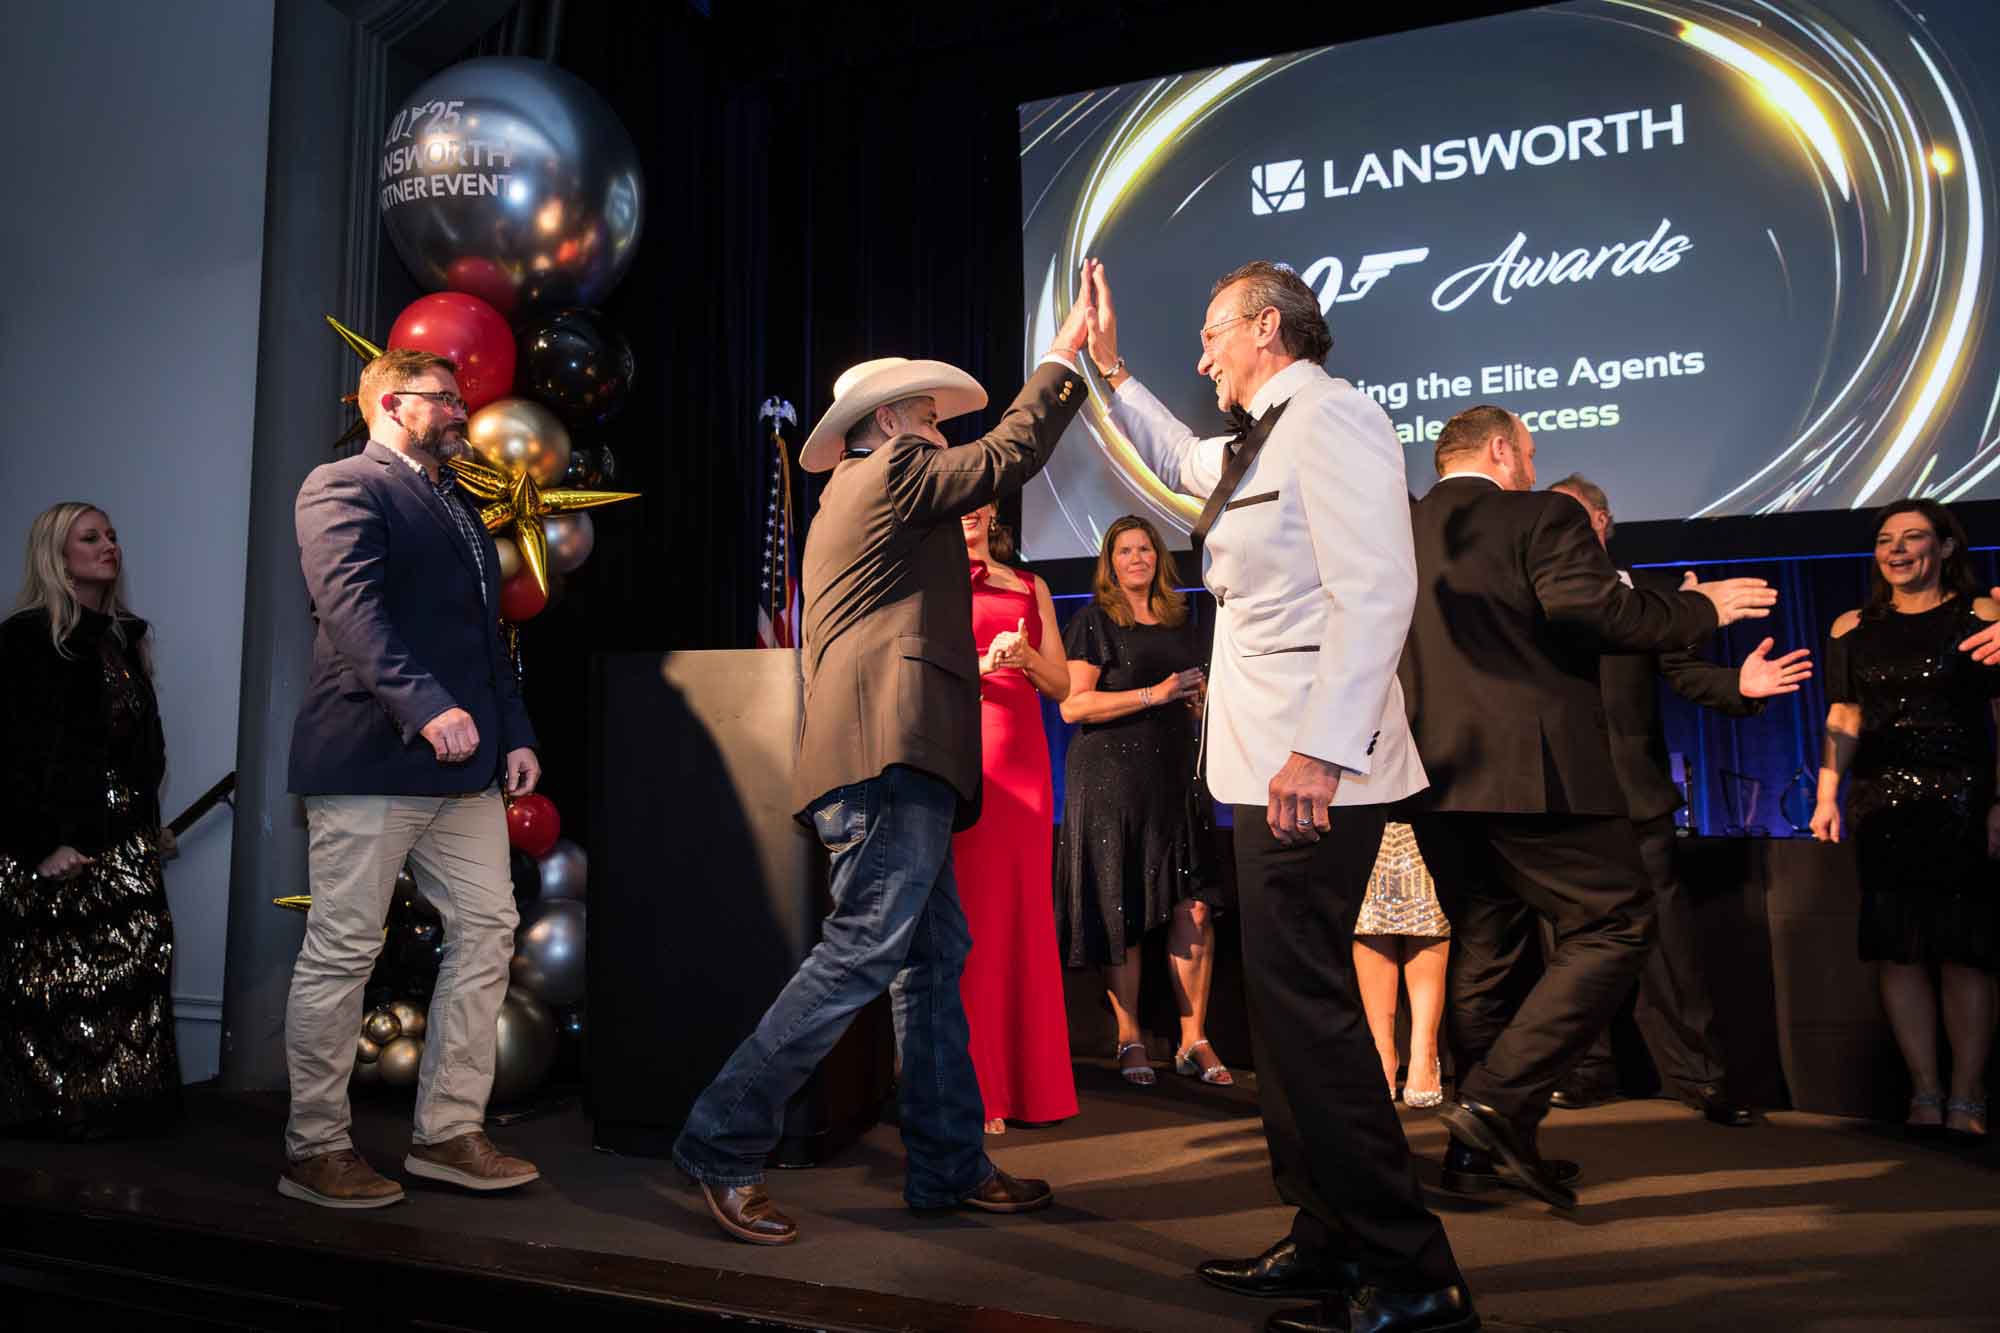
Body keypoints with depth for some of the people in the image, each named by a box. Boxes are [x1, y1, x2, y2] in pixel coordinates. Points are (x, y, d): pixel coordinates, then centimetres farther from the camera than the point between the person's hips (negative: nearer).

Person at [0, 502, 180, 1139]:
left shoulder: (125, 638, 16)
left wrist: (148, 821, 14)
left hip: (124, 841, 7)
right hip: (61, 844, -7)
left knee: (138, 966, 4)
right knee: (56, 979, -3)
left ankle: (118, 1103, 13)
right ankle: (56, 1106, 9)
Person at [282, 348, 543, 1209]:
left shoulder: (458, 508, 24)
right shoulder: (342, 487, -2)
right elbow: (353, 605, -18)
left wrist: (514, 733, 12)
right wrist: (425, 704, -30)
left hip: (461, 767, 9)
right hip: (370, 758, -8)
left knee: (487, 930, 5)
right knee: (343, 949, 0)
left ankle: (448, 1133, 15)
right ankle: (316, 1149, 13)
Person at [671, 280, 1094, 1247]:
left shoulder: (853, 500, 29)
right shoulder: (892, 471, 1)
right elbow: (1009, 455, 1)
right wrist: (1063, 357, 11)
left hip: (887, 760, 11)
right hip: (892, 750, -11)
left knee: (935, 958, 9)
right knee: (861, 954, -12)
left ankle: (949, 1166, 14)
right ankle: (724, 1147, -6)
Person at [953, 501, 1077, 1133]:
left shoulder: (1031, 587, 19)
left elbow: (1061, 685, 16)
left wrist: (1026, 657, -4)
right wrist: (982, 663, -13)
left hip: (1022, 753, 4)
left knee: (1024, 911, 3)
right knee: (967, 910, -6)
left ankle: (1027, 1081, 11)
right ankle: (969, 1089, 0)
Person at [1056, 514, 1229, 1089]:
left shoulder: (1179, 620, 18)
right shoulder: (1093, 620, 1)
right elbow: (1072, 704, -9)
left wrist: (1200, 698, 7)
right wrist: (1154, 695, -13)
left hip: (1176, 773, 5)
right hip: (1110, 776, -4)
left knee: (1194, 908, -4)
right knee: (1122, 912, 0)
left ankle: (1193, 1040, 6)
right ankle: (1129, 1041, 12)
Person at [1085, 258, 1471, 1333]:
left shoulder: (1327, 416, -10)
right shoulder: (1266, 438, 20)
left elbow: (1376, 590, -22)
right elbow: (1181, 461, 43)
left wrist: (1321, 750, -28)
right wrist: (1111, 369, 40)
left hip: (1313, 770, -11)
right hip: (1275, 765, 11)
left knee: (1304, 1007, -9)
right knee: (1288, 1003, 14)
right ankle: (1331, 1243, 26)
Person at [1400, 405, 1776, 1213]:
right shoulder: (1539, 517, -2)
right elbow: (1593, 609, -17)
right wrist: (1701, 608, -2)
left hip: (1434, 779, 7)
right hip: (1531, 770, -7)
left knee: (1484, 945, 15)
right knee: (1614, 925, 3)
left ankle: (1481, 1145, 18)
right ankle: (1499, 1099, -10)